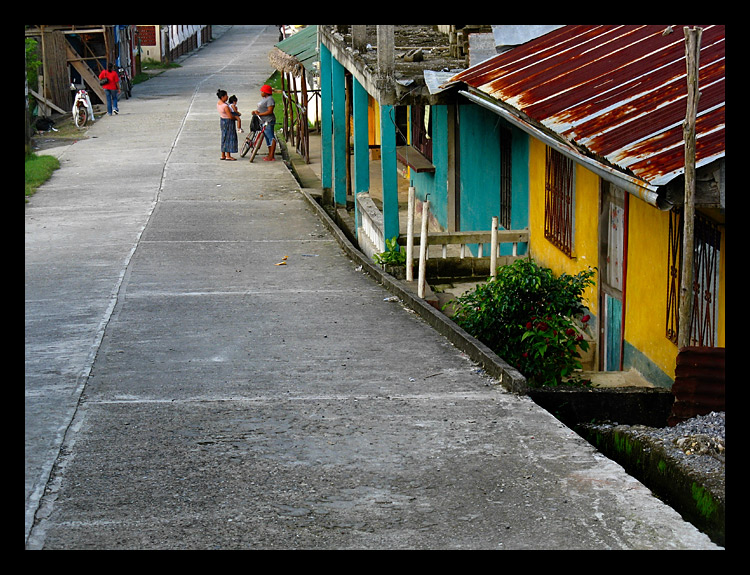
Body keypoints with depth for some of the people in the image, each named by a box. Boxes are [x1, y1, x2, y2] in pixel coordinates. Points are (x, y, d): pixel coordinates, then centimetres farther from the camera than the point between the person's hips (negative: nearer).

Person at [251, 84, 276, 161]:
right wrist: (255, 111, 4)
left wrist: (259, 114, -20)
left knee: (271, 138, -8)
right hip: (264, 121, 11)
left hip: (268, 121, -11)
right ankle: (269, 155, 21)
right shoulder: (264, 98, 16)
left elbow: (270, 111, -23)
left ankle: (271, 157, -8)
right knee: (267, 138, 14)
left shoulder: (270, 99, -16)